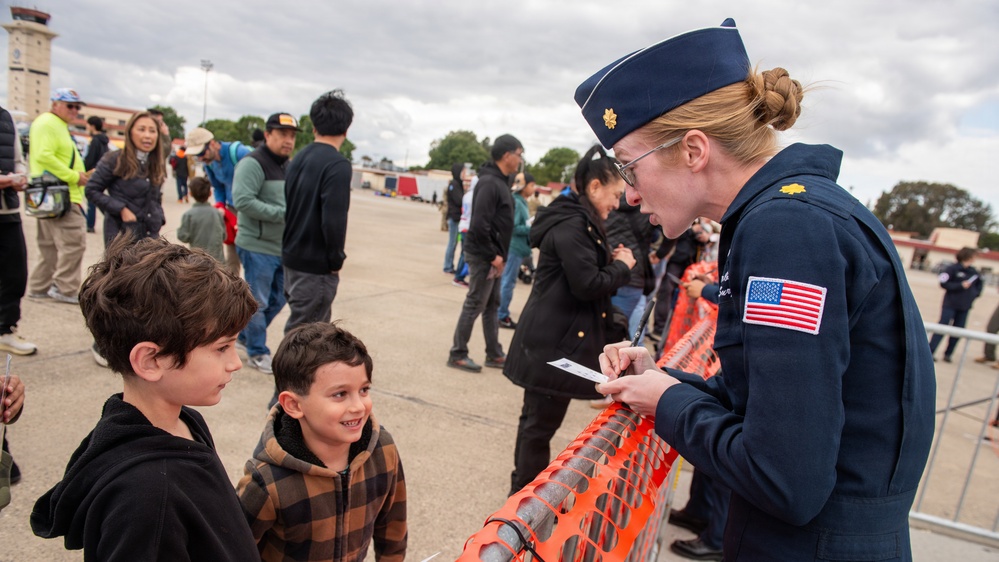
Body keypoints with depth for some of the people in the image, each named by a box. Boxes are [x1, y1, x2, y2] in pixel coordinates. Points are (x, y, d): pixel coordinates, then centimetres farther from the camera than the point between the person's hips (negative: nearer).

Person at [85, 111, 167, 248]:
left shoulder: (158, 164, 11)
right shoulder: (115, 160, -6)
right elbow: (92, 190, -5)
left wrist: (159, 217, 6)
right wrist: (121, 209, -14)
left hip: (151, 234, 5)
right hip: (122, 233, -5)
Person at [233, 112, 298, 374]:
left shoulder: (289, 166, 14)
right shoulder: (253, 164, -13)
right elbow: (242, 201, -24)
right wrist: (282, 214, -24)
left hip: (283, 249, 8)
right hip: (257, 247, -8)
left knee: (277, 300, 17)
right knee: (258, 302, 2)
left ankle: (245, 336, 36)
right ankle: (257, 353, 16)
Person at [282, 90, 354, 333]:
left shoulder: (300, 157, 9)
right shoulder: (338, 165, -17)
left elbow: (291, 206, 14)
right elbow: (333, 219, -23)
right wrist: (336, 260, -9)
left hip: (292, 257, 8)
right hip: (316, 265, -8)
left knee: (318, 325, 19)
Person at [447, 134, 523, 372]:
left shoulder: (499, 181, 13)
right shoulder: (490, 183, -18)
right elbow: (479, 225, -24)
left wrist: (498, 255, 11)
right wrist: (493, 256, -18)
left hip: (492, 256, 10)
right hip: (483, 256, -10)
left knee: (492, 306, 15)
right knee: (474, 305, -1)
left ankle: (494, 354, 24)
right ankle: (457, 355, 10)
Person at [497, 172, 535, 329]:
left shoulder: (521, 202, 13)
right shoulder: (516, 202, -16)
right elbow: (513, 228, -20)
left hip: (516, 247, 9)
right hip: (514, 247, -9)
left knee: (505, 281, 16)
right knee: (508, 282, -3)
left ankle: (500, 312, 25)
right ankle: (502, 316, 5)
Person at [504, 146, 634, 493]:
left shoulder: (580, 222, 14)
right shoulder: (571, 226, -20)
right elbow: (588, 285, -23)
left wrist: (610, 260, 3)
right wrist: (621, 267, -8)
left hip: (556, 339, 11)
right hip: (554, 344, -11)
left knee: (538, 417, 20)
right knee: (541, 422, 2)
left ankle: (525, 488, 34)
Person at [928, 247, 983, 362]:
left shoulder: (974, 272, 6)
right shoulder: (953, 269, -9)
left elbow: (979, 284, 22)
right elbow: (943, 284, -13)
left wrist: (975, 294, 6)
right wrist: (961, 285, -17)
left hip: (964, 307, 5)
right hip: (950, 305, -5)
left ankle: (948, 354, 14)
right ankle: (930, 352, -4)